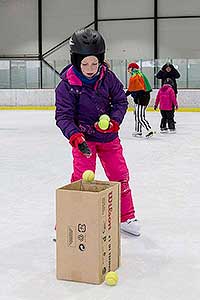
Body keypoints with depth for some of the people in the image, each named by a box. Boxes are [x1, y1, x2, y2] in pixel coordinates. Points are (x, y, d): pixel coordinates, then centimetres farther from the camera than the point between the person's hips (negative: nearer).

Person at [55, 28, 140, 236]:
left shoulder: (108, 77, -11)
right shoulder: (67, 84, -19)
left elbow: (121, 101, -1)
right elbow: (63, 115, -19)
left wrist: (113, 121, -18)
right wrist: (75, 137, -33)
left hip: (108, 136, 4)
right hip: (84, 136, -3)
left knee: (120, 176, 10)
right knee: (82, 179, -12)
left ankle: (126, 217, 28)